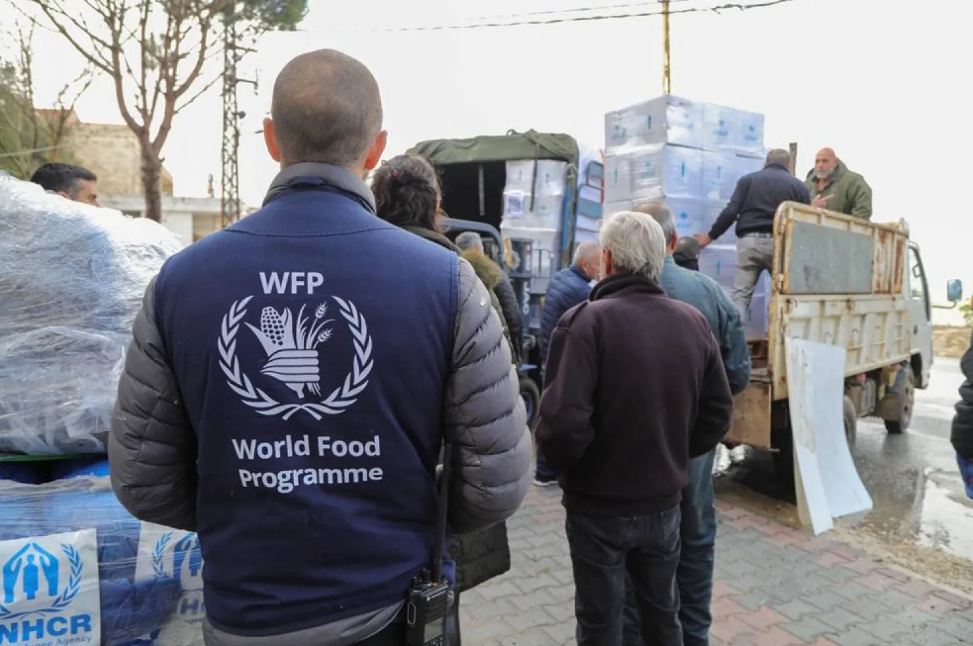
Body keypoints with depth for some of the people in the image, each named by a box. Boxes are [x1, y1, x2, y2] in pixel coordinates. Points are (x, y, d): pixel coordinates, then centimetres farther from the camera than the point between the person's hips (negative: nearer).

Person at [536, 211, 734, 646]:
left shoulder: (586, 321, -20)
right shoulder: (693, 322, -1)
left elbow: (564, 419, -27)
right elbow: (718, 412, 4)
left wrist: (562, 466, -7)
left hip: (599, 506, -5)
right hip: (664, 502, 5)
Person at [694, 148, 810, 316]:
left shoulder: (747, 179, 11)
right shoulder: (799, 186, 11)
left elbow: (730, 212, 2)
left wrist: (710, 236, 11)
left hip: (750, 241, 0)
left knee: (740, 295, 0)